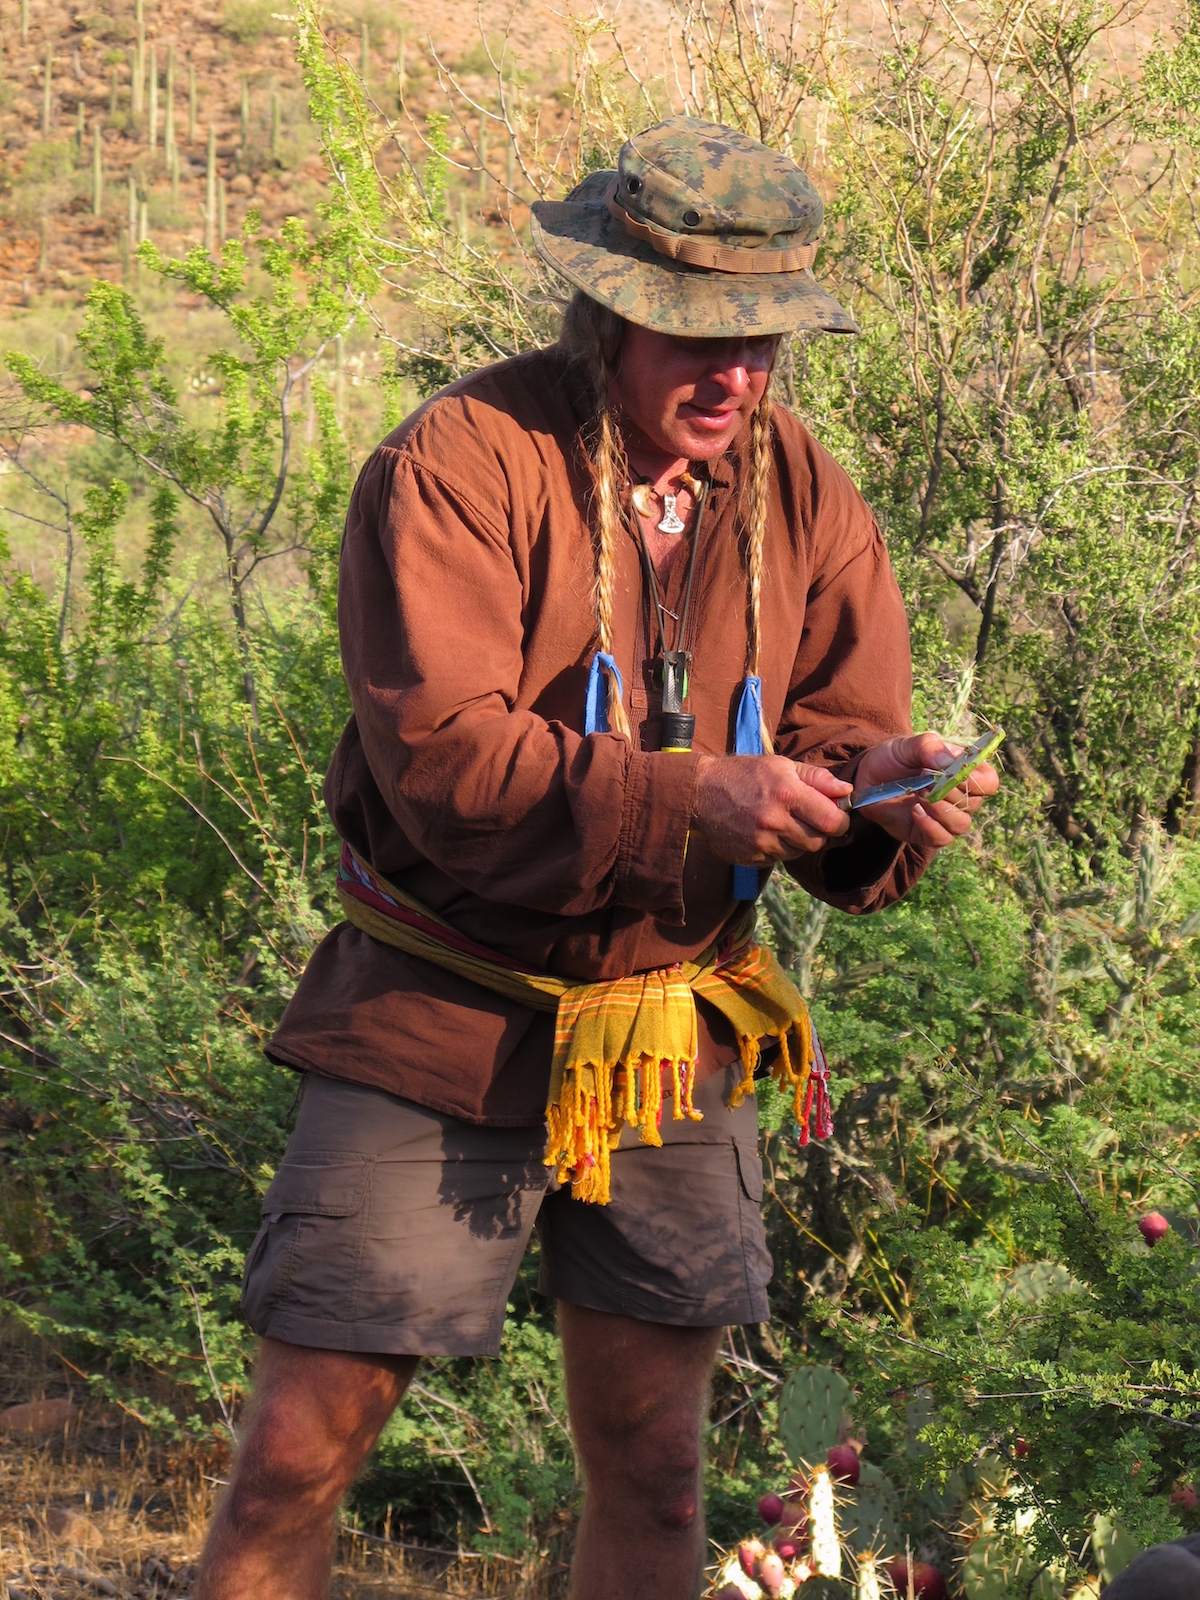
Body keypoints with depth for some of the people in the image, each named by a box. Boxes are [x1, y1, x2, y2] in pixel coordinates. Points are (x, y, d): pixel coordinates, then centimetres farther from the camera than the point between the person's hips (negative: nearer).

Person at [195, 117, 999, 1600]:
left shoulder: (802, 494, 2)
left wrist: (879, 784, -23)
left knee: (651, 1475, 11)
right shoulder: (462, 463, -14)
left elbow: (835, 729, 2)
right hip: (443, 1027, -4)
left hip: (676, 1045, 4)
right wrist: (685, 798, -34)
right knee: (299, 1452, -4)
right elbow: (438, 753, -23)